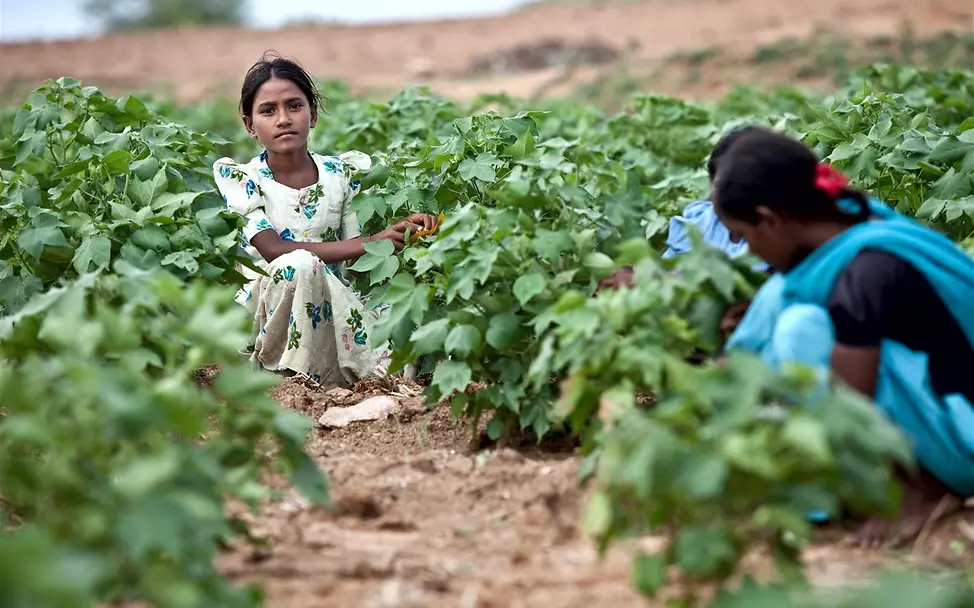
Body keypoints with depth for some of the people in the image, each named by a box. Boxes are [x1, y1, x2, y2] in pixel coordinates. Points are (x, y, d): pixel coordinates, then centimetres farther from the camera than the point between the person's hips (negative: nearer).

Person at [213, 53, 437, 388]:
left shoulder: (343, 174, 8)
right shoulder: (238, 179, -2)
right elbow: (274, 250, -17)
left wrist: (401, 232, -15)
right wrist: (369, 243, -22)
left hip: (330, 316, 1)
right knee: (299, 264, -36)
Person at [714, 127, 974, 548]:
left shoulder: (867, 273, -27)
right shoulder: (849, 229, 0)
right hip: (931, 395, 9)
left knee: (802, 328, -23)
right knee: (781, 297, 2)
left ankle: (923, 490, -10)